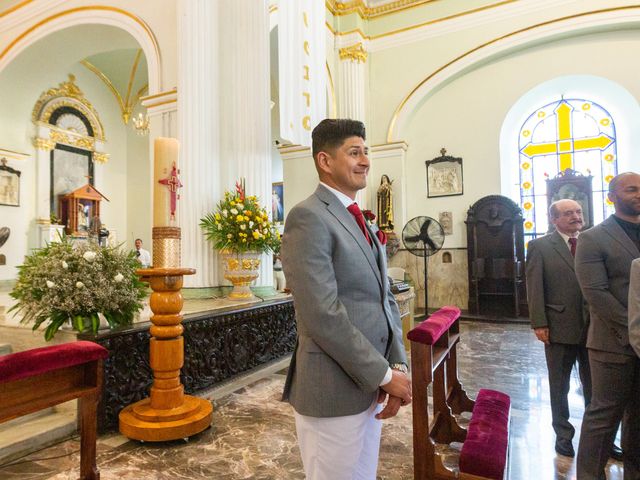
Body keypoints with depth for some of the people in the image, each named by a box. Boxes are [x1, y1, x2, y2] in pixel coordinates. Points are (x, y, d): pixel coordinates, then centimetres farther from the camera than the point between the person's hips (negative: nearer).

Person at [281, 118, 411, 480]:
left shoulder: (361, 221, 12)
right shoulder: (308, 217, -16)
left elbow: (385, 299, 10)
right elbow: (322, 316, -23)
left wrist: (398, 366, -3)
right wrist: (385, 375, -15)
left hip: (370, 386, 8)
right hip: (334, 393, -8)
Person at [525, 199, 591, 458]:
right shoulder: (540, 246, -3)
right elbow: (534, 288, -7)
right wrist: (539, 324, -12)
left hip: (594, 327, 3)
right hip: (560, 327, -3)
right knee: (559, 387, 12)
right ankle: (563, 435, 28)